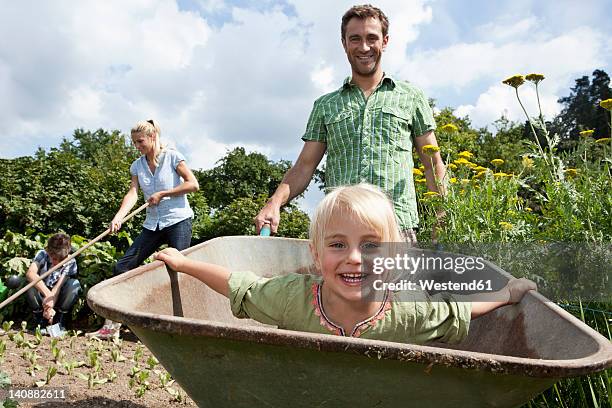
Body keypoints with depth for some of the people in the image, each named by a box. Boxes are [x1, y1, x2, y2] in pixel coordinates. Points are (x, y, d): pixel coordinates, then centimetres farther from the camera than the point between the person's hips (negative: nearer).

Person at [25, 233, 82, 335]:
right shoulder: (42, 255, -17)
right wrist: (47, 294, -48)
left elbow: (58, 286, -23)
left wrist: (51, 305, -39)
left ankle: (59, 322, -14)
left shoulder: (70, 262, -15)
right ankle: (40, 321, -11)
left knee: (74, 284, -28)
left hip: (58, 300, 0)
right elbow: (30, 273, -36)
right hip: (41, 297, 0)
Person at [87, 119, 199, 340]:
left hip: (178, 221, -5)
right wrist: (118, 217, -21)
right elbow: (133, 193, -3)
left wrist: (162, 194, -12)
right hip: (153, 225, 6)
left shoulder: (172, 156, -3)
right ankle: (112, 325, 8)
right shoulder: (137, 165, 10)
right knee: (122, 267, 0)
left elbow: (193, 184, -10)